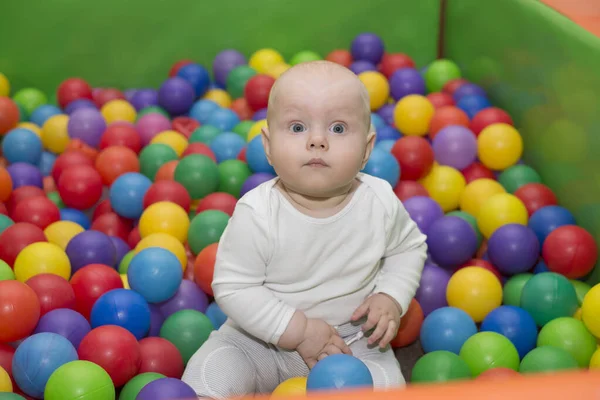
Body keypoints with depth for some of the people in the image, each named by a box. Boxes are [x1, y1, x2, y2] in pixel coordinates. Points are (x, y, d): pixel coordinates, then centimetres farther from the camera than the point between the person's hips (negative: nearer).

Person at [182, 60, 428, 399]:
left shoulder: (381, 202, -13)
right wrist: (298, 330, -22)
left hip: (352, 338, 2)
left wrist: (391, 298, -10)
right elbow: (233, 287, -18)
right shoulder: (256, 214, -22)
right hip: (264, 338, -1)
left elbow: (410, 248, 7)